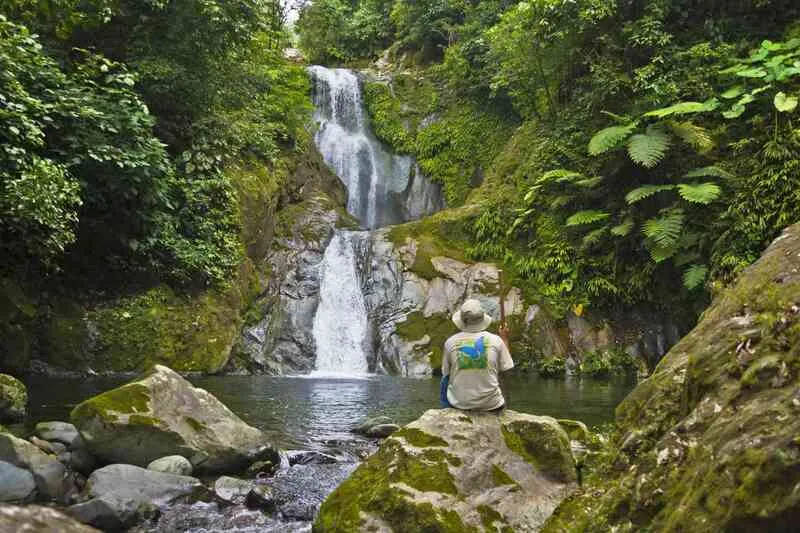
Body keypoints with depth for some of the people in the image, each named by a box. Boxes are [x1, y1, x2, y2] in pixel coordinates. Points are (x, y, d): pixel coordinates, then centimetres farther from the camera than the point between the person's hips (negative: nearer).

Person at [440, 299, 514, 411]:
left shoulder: (450, 342, -7)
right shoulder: (495, 340, -8)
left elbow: (445, 373, 3)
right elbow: (506, 369, 3)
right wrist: (505, 339, 14)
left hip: (459, 404, 0)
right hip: (490, 405, 0)